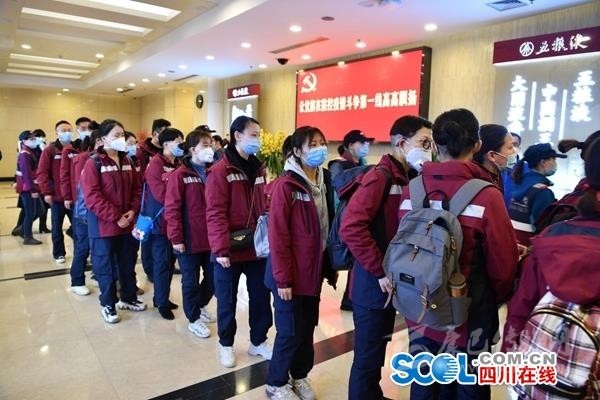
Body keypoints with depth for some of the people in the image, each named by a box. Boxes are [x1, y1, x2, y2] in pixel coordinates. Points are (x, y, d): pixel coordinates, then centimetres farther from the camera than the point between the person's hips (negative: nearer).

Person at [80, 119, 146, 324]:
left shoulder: (127, 161, 8)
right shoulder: (93, 163, -11)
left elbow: (137, 189, 9)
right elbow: (92, 197, -18)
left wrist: (133, 211, -7)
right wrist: (116, 217, -20)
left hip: (128, 224, 6)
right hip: (104, 225, -6)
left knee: (128, 263, 17)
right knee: (105, 266, 7)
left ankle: (128, 298, 33)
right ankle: (108, 304, 22)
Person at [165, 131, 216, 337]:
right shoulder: (179, 175, -11)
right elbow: (172, 209, -12)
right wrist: (176, 238, -14)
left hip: (211, 239, 6)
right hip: (190, 240, -5)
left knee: (213, 278, 17)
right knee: (191, 281, 9)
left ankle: (199, 306, 42)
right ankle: (193, 319, 27)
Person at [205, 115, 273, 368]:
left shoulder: (259, 169, 9)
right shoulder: (220, 170, -12)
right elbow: (215, 213, -17)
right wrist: (221, 249, -20)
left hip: (257, 248, 6)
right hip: (230, 250, -6)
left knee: (261, 296, 15)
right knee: (228, 300, 11)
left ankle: (258, 342, 33)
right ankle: (226, 345, 31)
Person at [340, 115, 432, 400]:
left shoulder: (407, 179, 8)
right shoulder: (380, 177, -17)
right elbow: (351, 227, -27)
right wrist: (380, 271, -22)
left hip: (392, 283, 8)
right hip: (374, 284, -8)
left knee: (377, 352, 23)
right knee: (367, 357, 6)